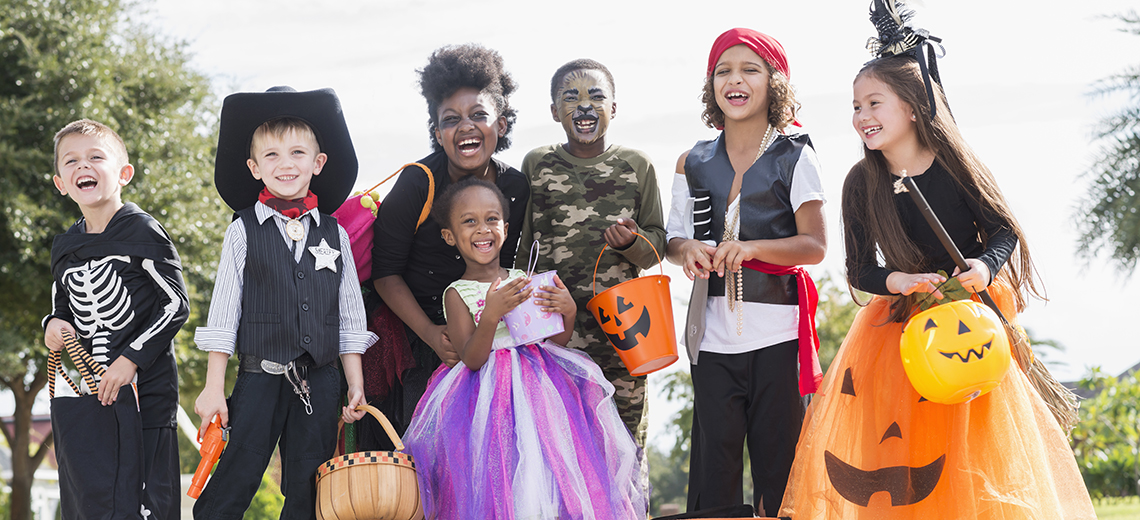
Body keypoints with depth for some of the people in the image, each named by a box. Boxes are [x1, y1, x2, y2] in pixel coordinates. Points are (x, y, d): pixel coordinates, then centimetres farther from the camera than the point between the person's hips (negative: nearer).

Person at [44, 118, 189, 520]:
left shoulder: (142, 232, -6)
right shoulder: (64, 247, 12)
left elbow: (176, 305, -8)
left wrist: (131, 358, -15)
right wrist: (53, 325, 1)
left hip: (146, 387, -6)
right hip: (84, 391, 6)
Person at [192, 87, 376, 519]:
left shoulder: (334, 234, 7)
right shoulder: (244, 232, 0)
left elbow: (349, 318, 11)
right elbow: (223, 315, 0)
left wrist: (355, 385, 7)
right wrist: (213, 388, -4)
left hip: (320, 382, 3)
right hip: (259, 378, -3)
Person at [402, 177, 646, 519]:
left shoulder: (523, 280, 8)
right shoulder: (458, 294, -4)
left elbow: (555, 340, 12)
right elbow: (471, 359, -12)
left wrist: (568, 313, -8)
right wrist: (491, 315, -25)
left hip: (537, 382, 4)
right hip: (488, 396, -4)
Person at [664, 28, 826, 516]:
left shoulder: (795, 157, 1)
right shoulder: (693, 164, 10)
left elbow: (814, 245, -4)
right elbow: (673, 239, 17)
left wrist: (751, 248, -20)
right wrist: (688, 250, -7)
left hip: (777, 332, -2)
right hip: (714, 332, 2)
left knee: (777, 458, -2)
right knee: (713, 462, 0)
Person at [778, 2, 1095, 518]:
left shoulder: (955, 166, -10)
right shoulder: (862, 183, -4)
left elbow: (1004, 229, -2)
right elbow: (859, 269, -2)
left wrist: (985, 266, -22)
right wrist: (899, 280, -21)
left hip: (969, 318, -2)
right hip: (897, 322, 2)